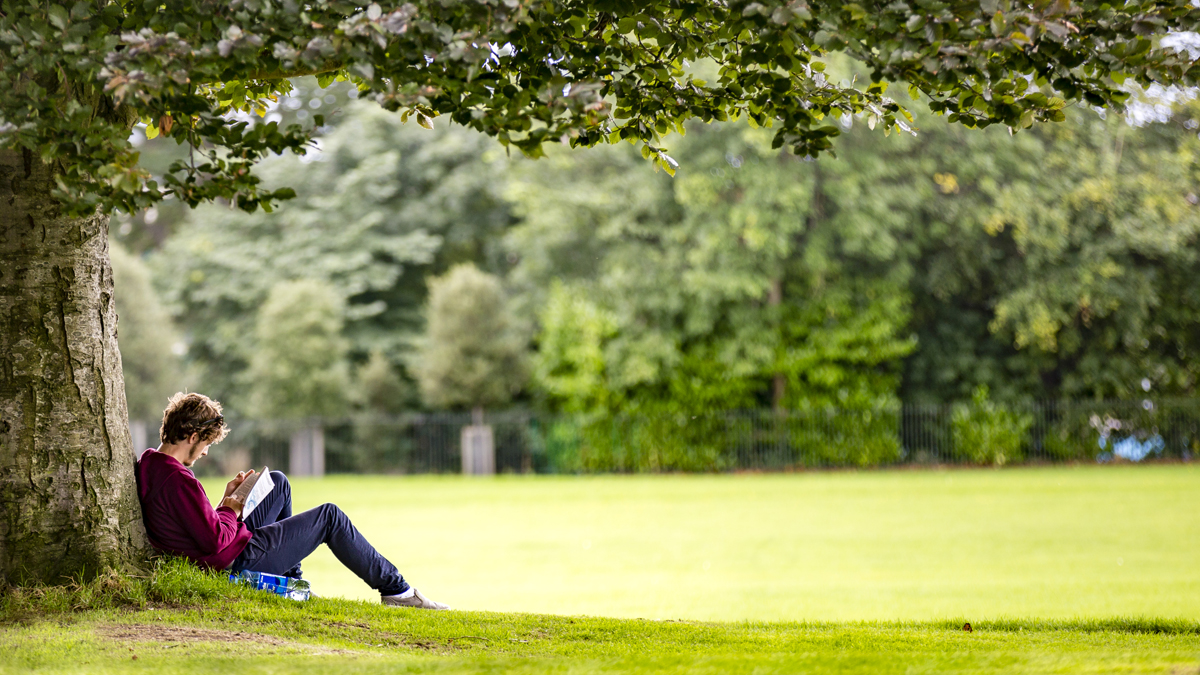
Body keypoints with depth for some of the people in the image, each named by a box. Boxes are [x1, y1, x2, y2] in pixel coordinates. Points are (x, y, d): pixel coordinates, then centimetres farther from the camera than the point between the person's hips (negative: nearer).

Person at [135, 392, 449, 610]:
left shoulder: (149, 465, 2)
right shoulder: (178, 481, -30)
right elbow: (214, 540, -29)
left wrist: (225, 499, 5)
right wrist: (229, 511, -11)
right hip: (240, 560, -10)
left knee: (278, 482, 26)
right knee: (330, 517, 1)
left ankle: (291, 584, 30)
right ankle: (395, 589, 13)